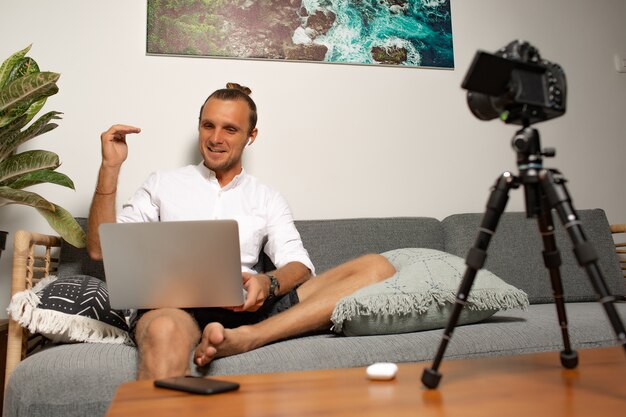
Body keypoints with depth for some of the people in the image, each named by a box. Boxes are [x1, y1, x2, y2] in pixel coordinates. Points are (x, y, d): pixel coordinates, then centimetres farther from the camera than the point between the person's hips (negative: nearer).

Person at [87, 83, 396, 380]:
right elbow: (100, 249, 14)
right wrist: (110, 168, 5)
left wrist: (267, 283, -17)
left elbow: (299, 265, 7)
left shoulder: (268, 200, 22)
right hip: (173, 303, -3)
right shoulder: (163, 184, 21)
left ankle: (245, 337, -33)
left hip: (245, 304, 4)